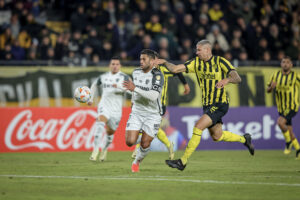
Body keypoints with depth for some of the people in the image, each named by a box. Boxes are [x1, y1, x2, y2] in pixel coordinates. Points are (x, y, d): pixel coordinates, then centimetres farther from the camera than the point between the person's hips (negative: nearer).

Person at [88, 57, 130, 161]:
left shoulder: (124, 77, -1)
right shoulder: (103, 77, 10)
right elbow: (95, 85, 30)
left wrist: (119, 86, -35)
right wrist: (90, 98, 22)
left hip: (116, 109, 0)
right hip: (104, 105, 0)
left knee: (110, 132, 10)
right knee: (100, 122, -29)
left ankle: (105, 149, 43)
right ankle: (95, 151, -38)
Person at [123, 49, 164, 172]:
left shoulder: (157, 75, -18)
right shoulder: (136, 72, 2)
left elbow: (154, 96, -31)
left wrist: (135, 89, -34)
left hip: (152, 115, -4)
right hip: (137, 112, 4)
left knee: (145, 145, -4)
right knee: (129, 142, -9)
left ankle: (137, 162, 26)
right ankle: (139, 139, 27)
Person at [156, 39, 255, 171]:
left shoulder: (220, 62, -10)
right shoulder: (196, 62, 5)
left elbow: (237, 78, -18)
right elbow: (175, 69, -2)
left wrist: (227, 80, -38)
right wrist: (164, 62, -19)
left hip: (219, 104, -7)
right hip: (207, 105, 7)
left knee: (198, 127, -20)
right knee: (216, 136, 14)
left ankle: (183, 161, -17)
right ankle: (244, 139, 40)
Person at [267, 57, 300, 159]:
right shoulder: (276, 75, 2)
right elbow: (268, 90, 8)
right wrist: (271, 87, -14)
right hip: (281, 108, 5)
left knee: (280, 122, -27)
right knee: (290, 132, 9)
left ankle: (289, 142, -5)